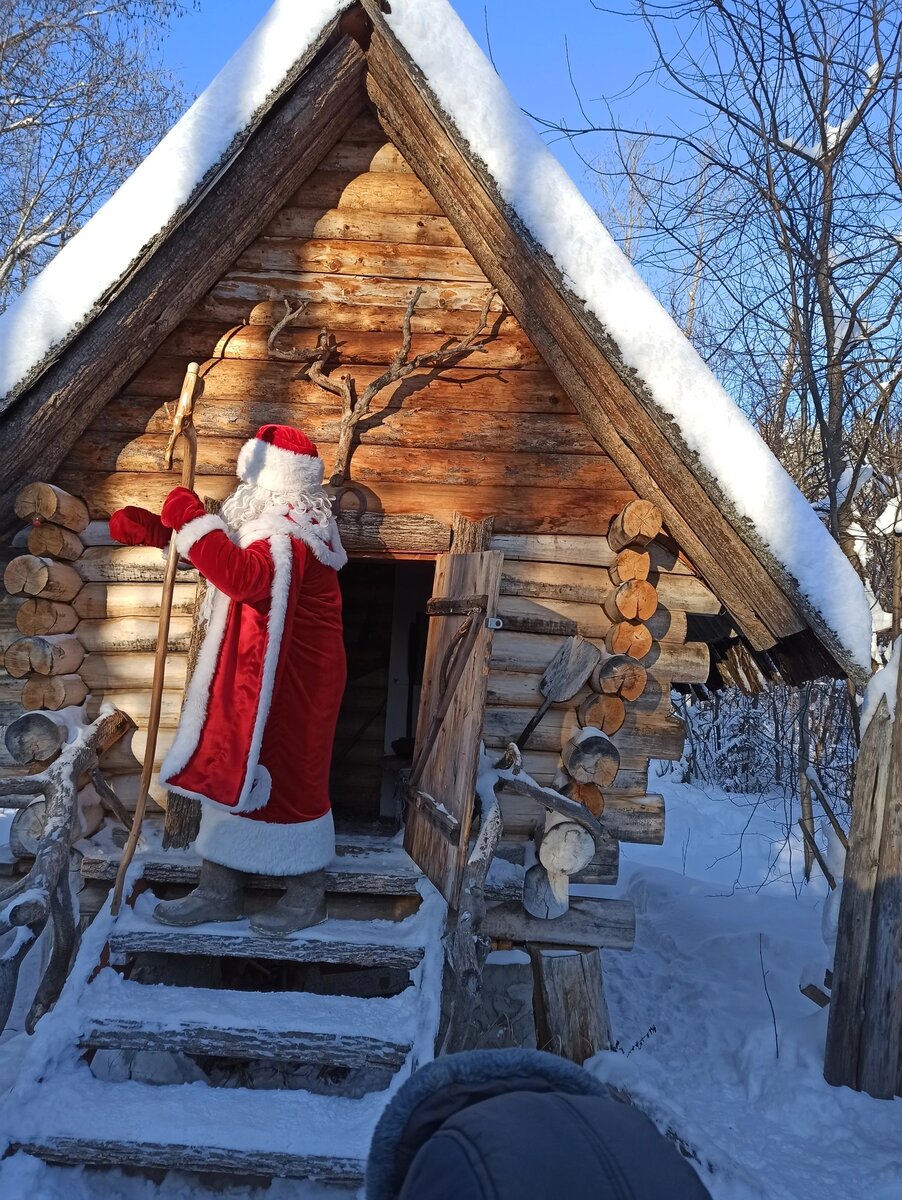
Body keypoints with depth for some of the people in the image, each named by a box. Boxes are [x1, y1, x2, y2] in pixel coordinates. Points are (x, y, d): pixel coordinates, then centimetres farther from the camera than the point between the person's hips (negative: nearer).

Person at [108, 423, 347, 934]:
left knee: (289, 780, 1)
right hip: (252, 680, 10)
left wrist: (192, 520, -30)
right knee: (232, 772, 12)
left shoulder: (291, 532, -20)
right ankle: (221, 891, 23)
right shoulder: (277, 523, 13)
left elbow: (244, 577, -39)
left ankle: (308, 896, 18)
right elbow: (230, 555, 23)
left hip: (291, 684, -10)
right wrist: (151, 528, 14)